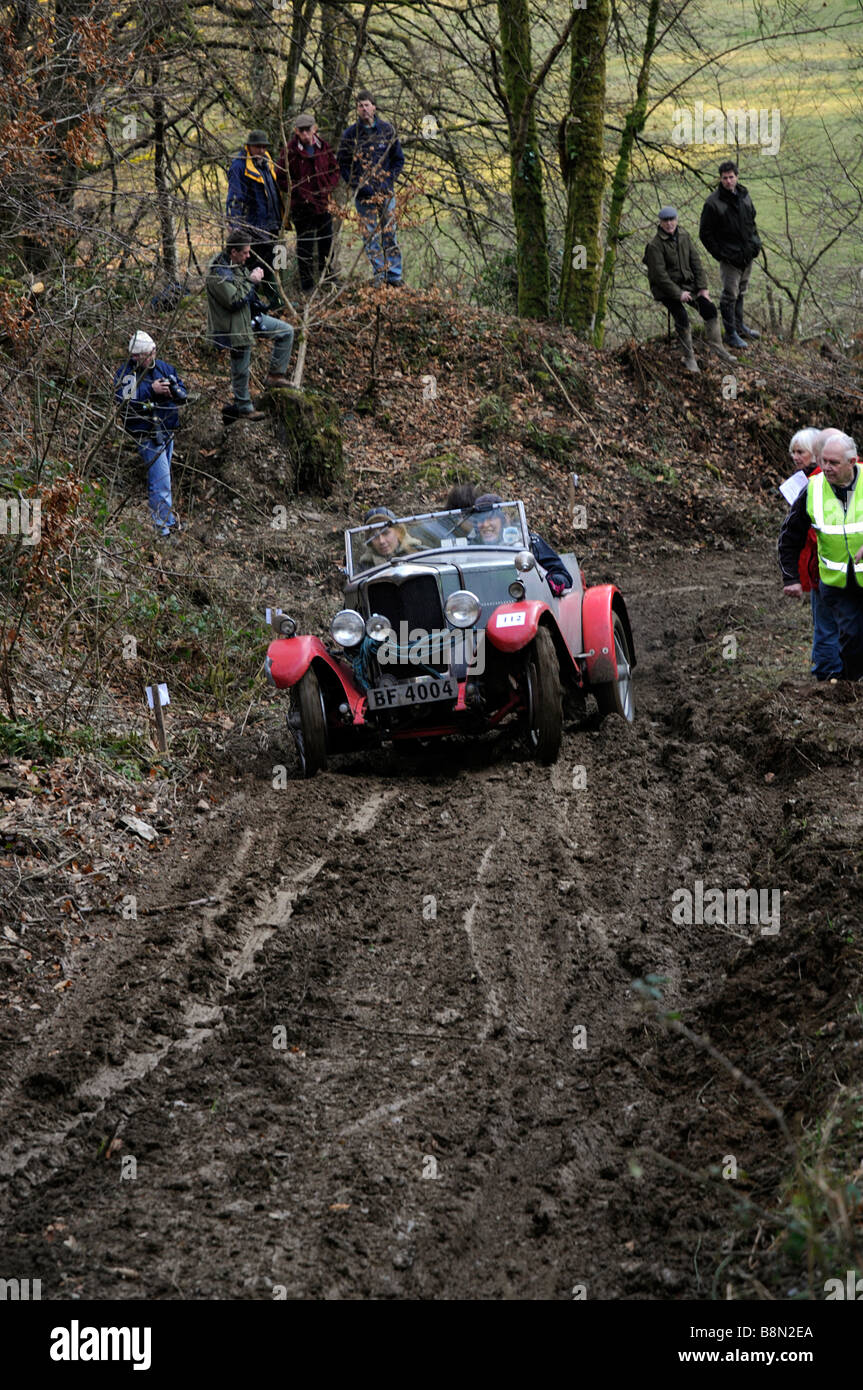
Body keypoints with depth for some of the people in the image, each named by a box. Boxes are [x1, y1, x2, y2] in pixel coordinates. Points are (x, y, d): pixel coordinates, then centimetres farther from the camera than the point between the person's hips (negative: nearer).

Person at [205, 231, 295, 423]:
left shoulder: (237, 265, 4)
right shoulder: (218, 273, -25)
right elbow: (234, 300, -30)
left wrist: (255, 279, -3)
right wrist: (251, 282, -21)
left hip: (251, 317, 9)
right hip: (235, 326, -9)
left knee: (286, 332, 10)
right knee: (241, 370, 4)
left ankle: (275, 374, 15)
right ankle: (243, 408, 20)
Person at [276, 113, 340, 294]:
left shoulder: (324, 148, 4)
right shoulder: (289, 151, -12)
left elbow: (334, 170, 14)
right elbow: (281, 179, -9)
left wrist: (327, 188, -2)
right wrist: (301, 192, -14)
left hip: (323, 203, 5)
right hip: (302, 206, -5)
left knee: (327, 241, 15)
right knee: (305, 245, 1)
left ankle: (326, 277, 34)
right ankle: (307, 285, 10)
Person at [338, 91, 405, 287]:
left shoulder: (387, 130, 3)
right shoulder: (350, 134, -1)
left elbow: (398, 159, 10)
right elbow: (343, 165, 3)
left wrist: (389, 180, -4)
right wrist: (358, 185, -10)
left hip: (386, 191, 1)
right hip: (363, 194, -1)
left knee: (389, 234, 2)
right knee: (370, 235, 0)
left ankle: (394, 276, 7)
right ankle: (379, 275, 8)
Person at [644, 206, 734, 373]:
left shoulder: (684, 236, 5)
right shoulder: (655, 245, -14)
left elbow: (696, 262, 7)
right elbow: (660, 275, -17)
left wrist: (702, 287, -2)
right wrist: (678, 294, -20)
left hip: (687, 284, 6)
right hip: (666, 289, -6)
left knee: (709, 308, -11)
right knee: (681, 316, -25)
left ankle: (718, 348, 2)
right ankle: (689, 357, -12)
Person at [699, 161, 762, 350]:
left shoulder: (744, 196, 4)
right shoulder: (713, 203, -16)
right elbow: (705, 233, -11)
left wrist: (756, 242, 11)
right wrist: (718, 254, -14)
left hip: (747, 255, 6)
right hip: (729, 256, -6)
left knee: (741, 291, 20)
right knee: (730, 295, -2)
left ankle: (739, 325, 34)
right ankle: (731, 333, 7)